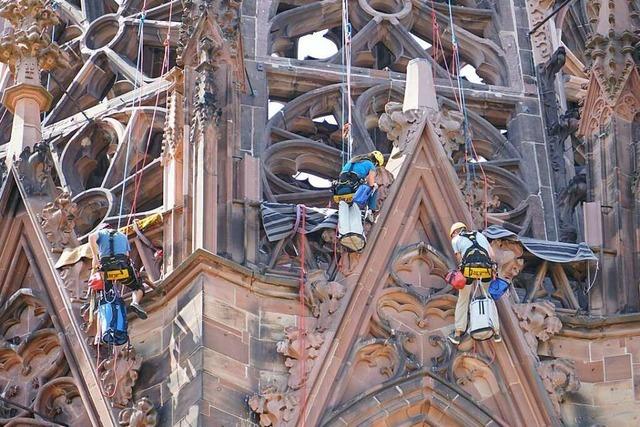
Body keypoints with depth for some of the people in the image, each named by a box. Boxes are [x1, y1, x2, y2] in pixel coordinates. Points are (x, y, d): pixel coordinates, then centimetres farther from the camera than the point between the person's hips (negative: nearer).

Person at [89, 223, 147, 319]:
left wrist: (95, 257, -8)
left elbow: (92, 237, -4)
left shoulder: (100, 232, 21)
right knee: (138, 288, 17)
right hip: (122, 266, 1)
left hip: (105, 267, -1)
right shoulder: (123, 235, 32)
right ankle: (135, 302, -14)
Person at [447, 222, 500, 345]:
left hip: (469, 270, -3)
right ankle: (496, 333, 20)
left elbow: (459, 260, 9)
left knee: (462, 301, 13)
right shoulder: (480, 235, 27)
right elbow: (492, 254, 18)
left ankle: (457, 334, 14)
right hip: (486, 270, 3)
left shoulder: (456, 240, 18)